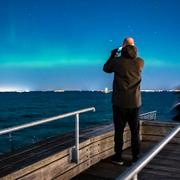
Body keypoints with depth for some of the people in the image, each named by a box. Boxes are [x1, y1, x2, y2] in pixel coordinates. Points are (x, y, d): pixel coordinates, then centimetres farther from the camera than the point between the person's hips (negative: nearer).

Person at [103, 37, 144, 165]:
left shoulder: (117, 61, -10)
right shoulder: (140, 62, -2)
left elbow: (106, 69, 9)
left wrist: (112, 56, 22)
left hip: (120, 102, -2)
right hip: (135, 102, 2)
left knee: (119, 130, 7)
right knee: (135, 131, 10)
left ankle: (118, 157, 15)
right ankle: (136, 157, 15)